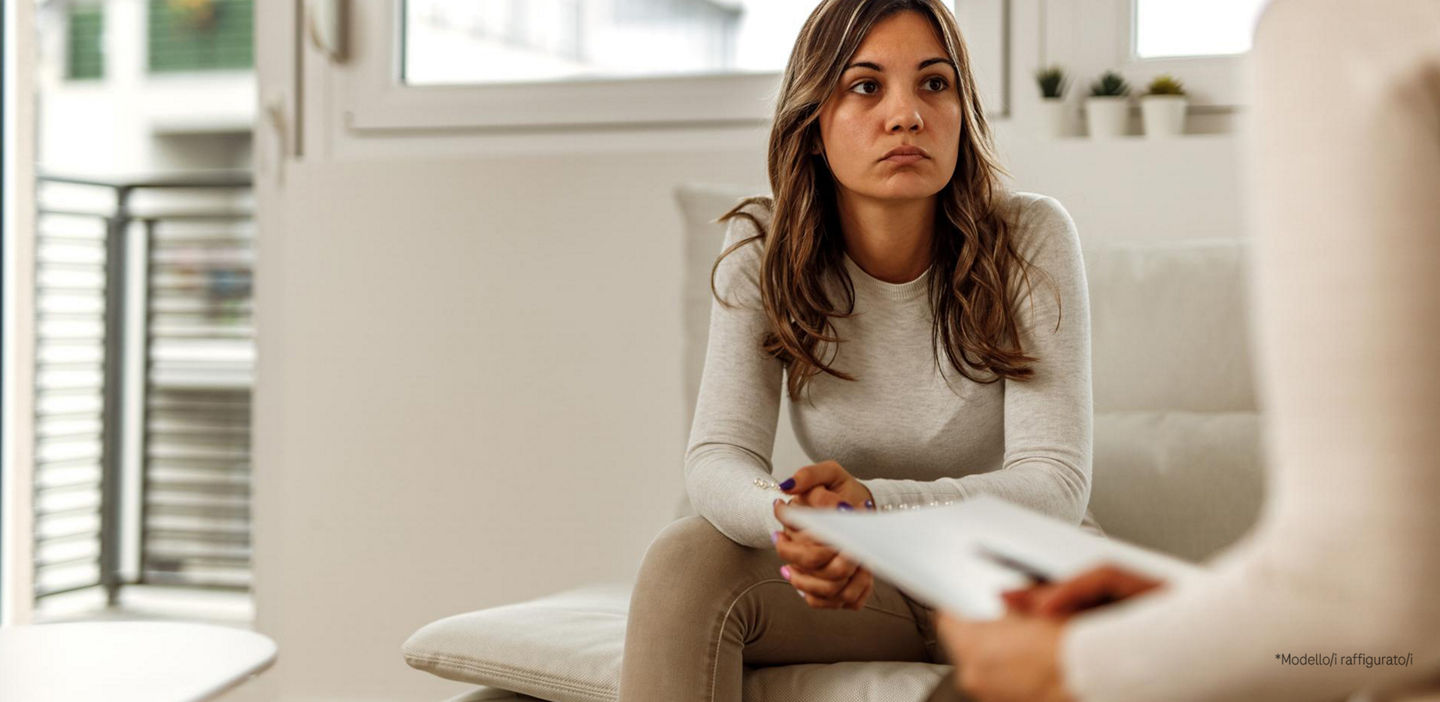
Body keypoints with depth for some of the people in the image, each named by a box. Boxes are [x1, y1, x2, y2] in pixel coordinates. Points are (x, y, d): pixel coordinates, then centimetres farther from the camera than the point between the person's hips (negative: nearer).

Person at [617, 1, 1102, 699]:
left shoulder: (1030, 239, -17)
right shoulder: (761, 248, -10)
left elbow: (1055, 482, -22)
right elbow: (718, 457, -15)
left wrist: (872, 506, -41)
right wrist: (795, 518, -41)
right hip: (858, 581, 2)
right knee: (684, 560, -25)